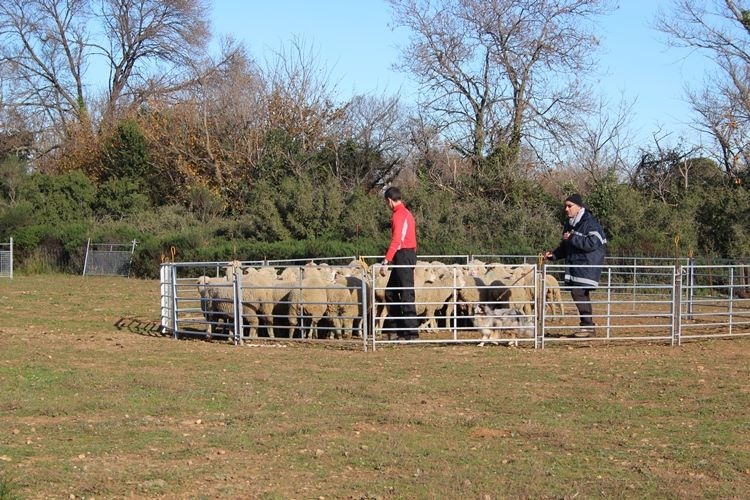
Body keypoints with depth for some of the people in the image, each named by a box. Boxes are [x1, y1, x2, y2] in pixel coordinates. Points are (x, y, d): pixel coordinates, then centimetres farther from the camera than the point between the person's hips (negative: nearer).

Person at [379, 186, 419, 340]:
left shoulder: (398, 215, -13)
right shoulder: (405, 212, 18)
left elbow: (396, 240, -21)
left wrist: (386, 261, -23)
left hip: (403, 256, -10)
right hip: (408, 255, 10)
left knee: (406, 294, -8)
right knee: (390, 293, 14)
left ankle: (412, 332, -8)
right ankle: (396, 328, 15)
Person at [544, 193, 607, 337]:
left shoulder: (590, 222, -11)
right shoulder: (569, 224, 16)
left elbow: (592, 243, -23)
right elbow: (565, 247, 25)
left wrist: (572, 238, -21)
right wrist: (554, 254, 8)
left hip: (587, 265, -9)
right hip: (574, 264, 9)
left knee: (579, 293, -15)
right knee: (579, 294, 9)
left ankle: (587, 326, -9)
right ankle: (587, 325, 15)